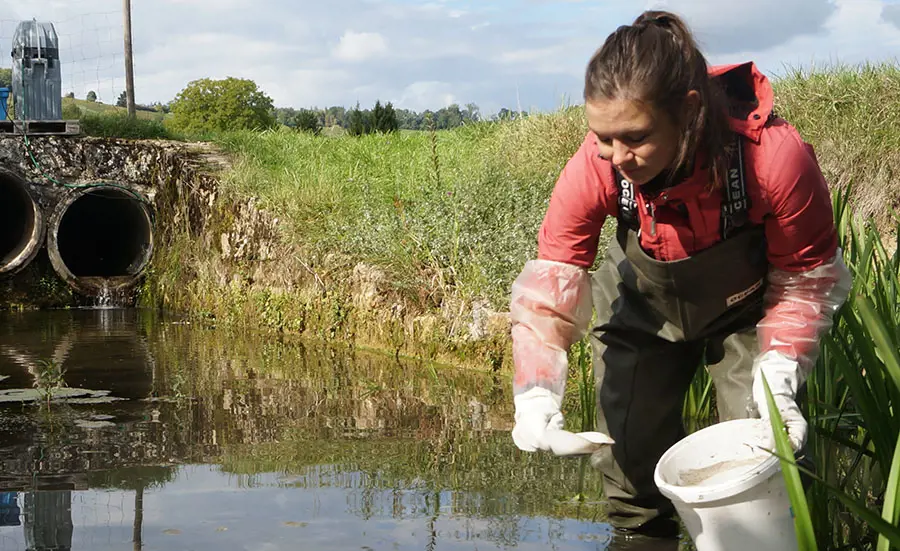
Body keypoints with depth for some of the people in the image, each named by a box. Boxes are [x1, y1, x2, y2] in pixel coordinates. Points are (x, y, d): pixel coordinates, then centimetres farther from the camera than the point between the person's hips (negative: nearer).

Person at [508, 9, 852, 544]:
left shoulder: (777, 158, -39)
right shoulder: (595, 169, -33)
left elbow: (806, 277, -21)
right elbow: (550, 286, -25)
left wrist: (779, 375, -30)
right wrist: (536, 393, -38)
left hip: (748, 306, -2)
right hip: (647, 305, 2)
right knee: (629, 443, 4)